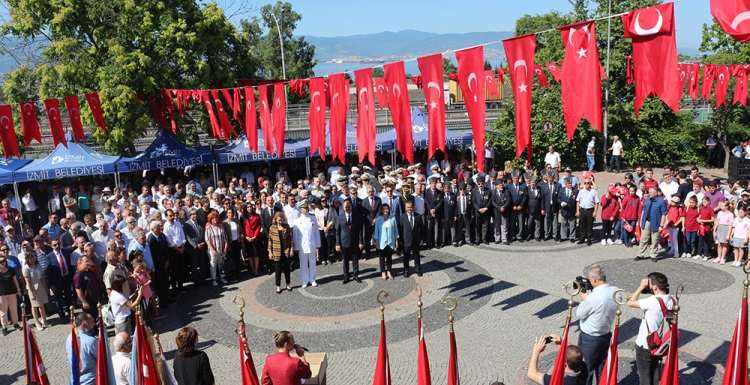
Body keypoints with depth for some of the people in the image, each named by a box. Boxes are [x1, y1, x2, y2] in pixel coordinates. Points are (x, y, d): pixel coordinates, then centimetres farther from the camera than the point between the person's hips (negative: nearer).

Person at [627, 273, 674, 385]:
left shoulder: (653, 301, -30)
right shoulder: (671, 300, -7)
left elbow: (630, 302, -24)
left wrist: (641, 287, -16)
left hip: (645, 345, -7)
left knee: (644, 374, 10)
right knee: (656, 371, 23)